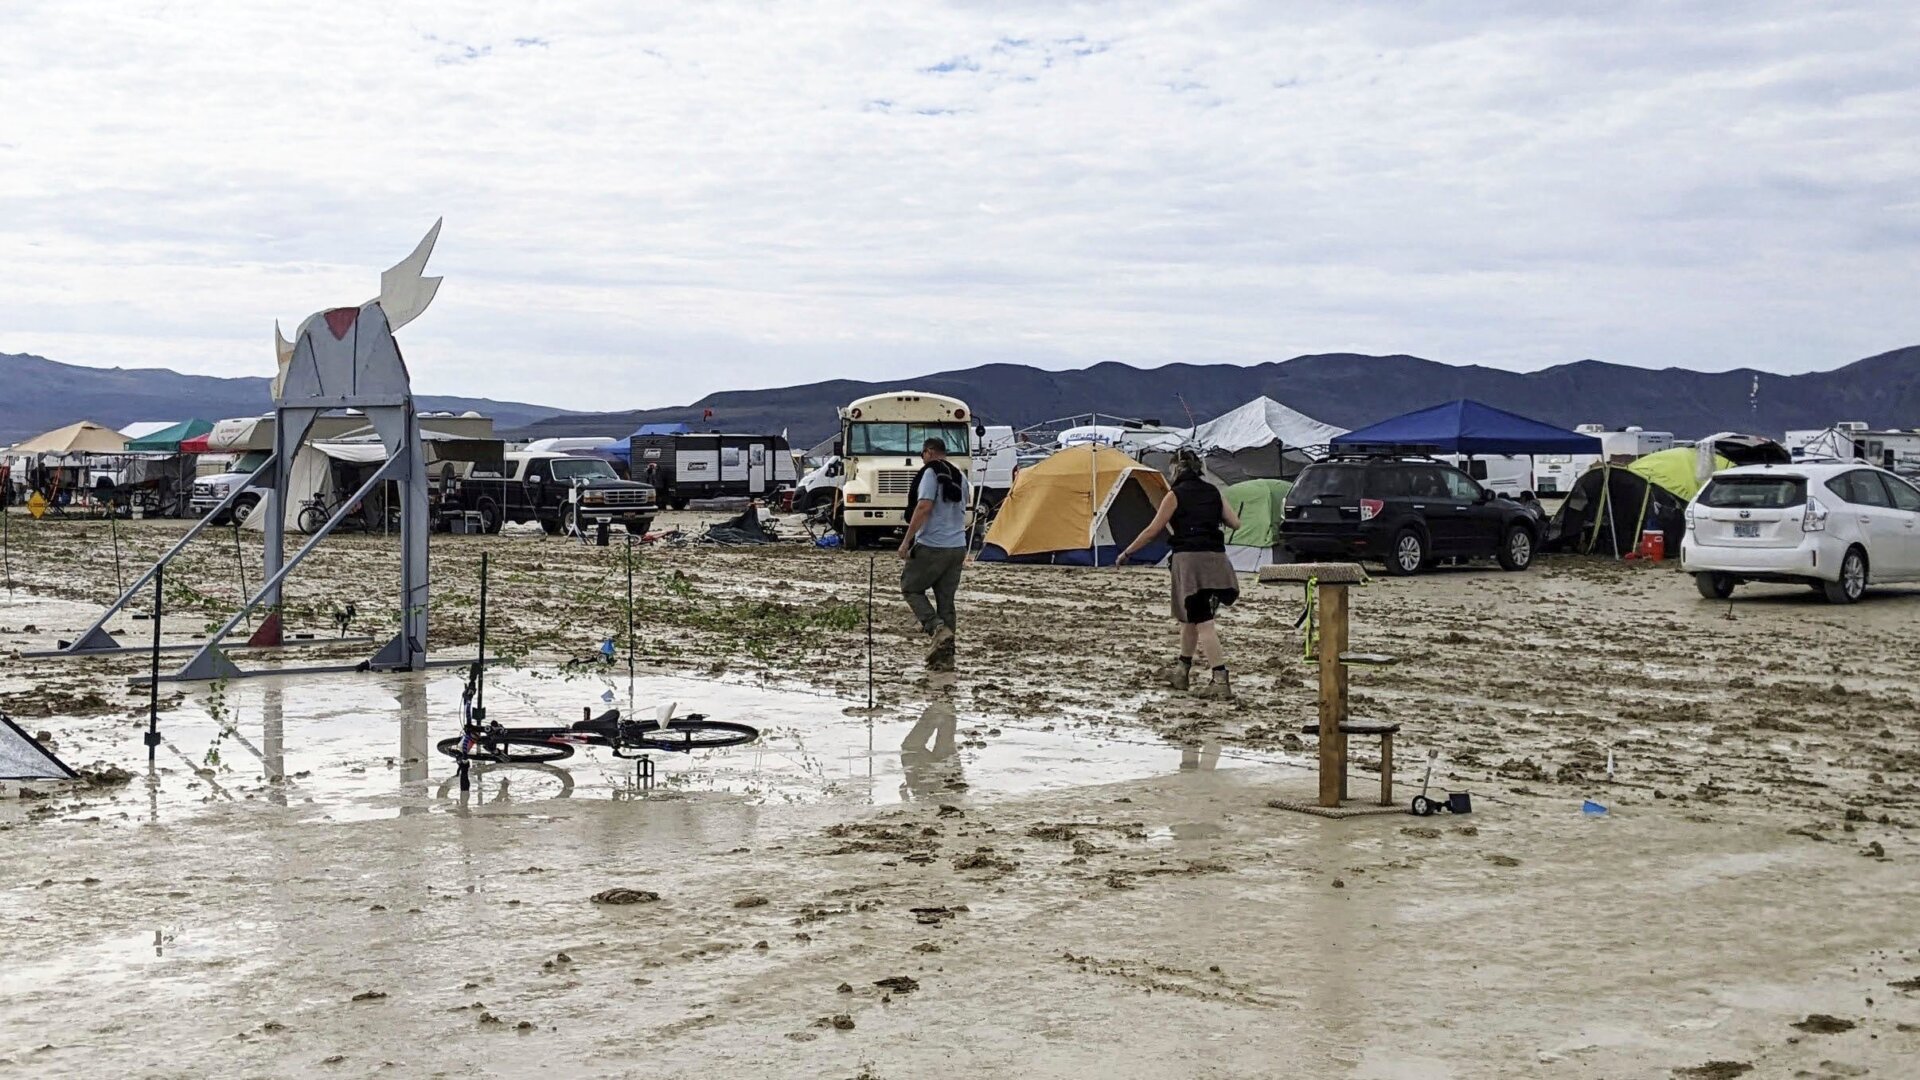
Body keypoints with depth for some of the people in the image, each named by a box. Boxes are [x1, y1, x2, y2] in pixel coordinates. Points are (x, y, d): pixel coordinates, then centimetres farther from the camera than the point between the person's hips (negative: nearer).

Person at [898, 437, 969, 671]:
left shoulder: (931, 473, -9)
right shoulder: (961, 477, 15)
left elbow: (924, 507, -19)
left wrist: (907, 540, -16)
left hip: (932, 546, -7)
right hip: (958, 547, 7)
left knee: (911, 588, 9)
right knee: (946, 599, 10)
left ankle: (937, 628, -12)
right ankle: (945, 657, 8)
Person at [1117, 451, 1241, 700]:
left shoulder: (1176, 495, -3)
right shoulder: (1213, 493, 12)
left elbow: (1152, 531, -2)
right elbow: (1235, 523, 14)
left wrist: (1127, 553, 8)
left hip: (1189, 559, -6)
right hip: (1216, 559, 6)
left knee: (1202, 622, -8)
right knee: (1189, 617, 21)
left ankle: (1221, 681, -16)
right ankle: (1182, 671, 32)